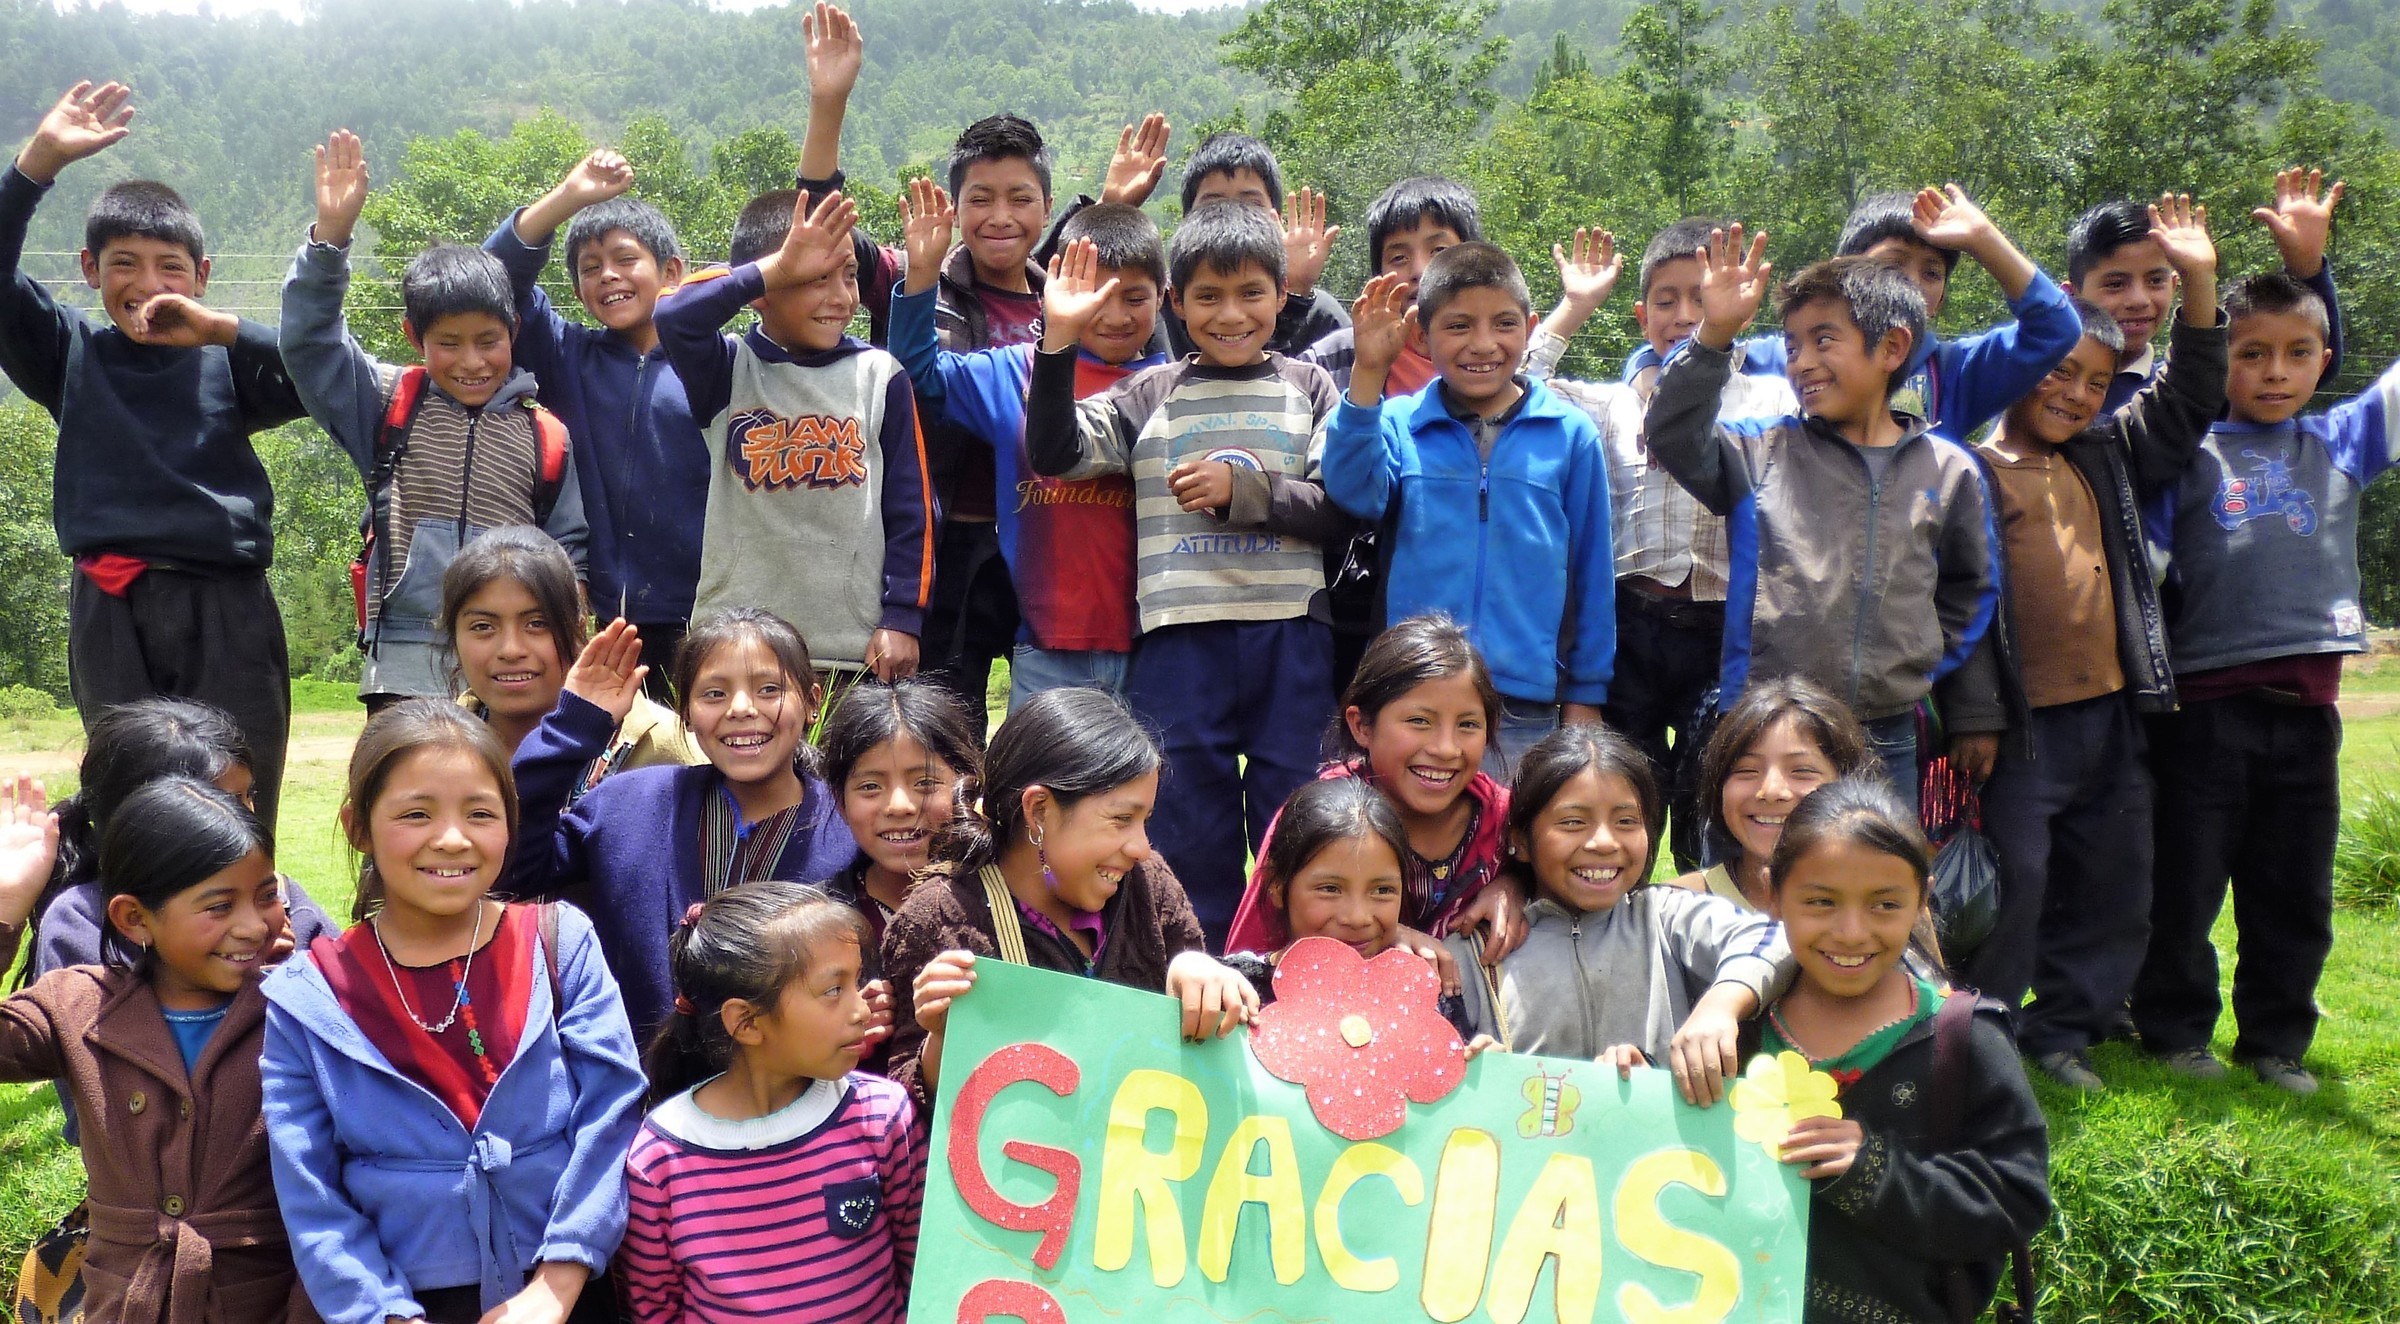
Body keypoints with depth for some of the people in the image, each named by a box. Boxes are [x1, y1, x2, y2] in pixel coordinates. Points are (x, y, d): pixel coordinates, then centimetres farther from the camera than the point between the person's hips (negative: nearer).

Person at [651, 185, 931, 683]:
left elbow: (911, 507, 4)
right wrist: (775, 267, -18)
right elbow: (674, 317, -19)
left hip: (855, 647, 0)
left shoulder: (879, 375, 3)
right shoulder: (729, 371, 2)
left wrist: (903, 617, 0)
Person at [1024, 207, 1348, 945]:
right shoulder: (1149, 397, 10)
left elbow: (1343, 509, 1)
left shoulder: (1308, 390, 10)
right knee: (1191, 827, 7)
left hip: (1289, 634, 0)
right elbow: (1052, 454, -2)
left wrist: (1245, 486, -10)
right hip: (1180, 635, 0)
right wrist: (1059, 341, -11)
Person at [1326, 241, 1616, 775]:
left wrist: (1586, 696, 8)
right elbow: (1357, 494, -17)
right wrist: (1368, 372, -25)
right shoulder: (1398, 424, 2)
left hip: (1529, 708, 0)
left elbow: (1591, 570, 7)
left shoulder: (1571, 434, 2)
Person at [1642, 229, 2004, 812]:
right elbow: (1673, 436, -12)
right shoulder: (1764, 452, 3)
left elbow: (1968, 597, 13)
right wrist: (1713, 337, -22)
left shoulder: (1948, 470, 6)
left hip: (1888, 740, 2)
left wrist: (1974, 715, 15)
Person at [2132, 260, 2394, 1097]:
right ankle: (2174, 1029, 20)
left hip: (2306, 705, 3)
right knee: (2184, 885, 4)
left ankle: (2276, 1041, 26)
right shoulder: (2188, 454, 3)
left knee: (2294, 892, 12)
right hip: (2204, 704, -3)